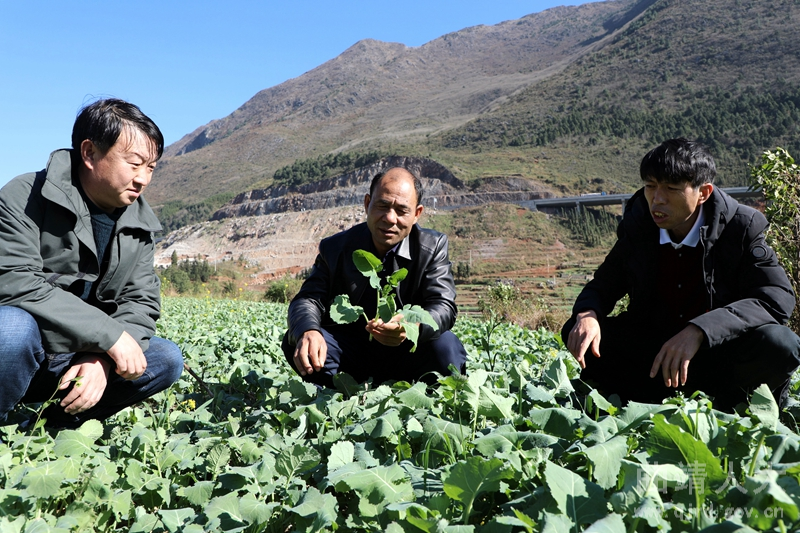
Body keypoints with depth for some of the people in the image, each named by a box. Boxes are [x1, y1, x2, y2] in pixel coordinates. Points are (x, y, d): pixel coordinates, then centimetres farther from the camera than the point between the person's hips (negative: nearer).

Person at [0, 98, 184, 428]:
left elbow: (141, 302, 0)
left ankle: (57, 423, -7)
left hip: (76, 361, 5)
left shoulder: (139, 223, 3)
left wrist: (102, 359, -20)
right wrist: (111, 335, -28)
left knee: (167, 360, -11)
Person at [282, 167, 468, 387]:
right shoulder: (336, 248, -3)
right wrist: (308, 331, -37)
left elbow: (443, 306, -17)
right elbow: (309, 299, -10)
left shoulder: (433, 247, -6)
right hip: (351, 355, 1)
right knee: (296, 342, -23)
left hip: (408, 357, -1)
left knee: (446, 345, -31)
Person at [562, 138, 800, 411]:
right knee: (578, 331, -19)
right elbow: (603, 285, 3)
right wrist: (587, 314, -23)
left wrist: (700, 330, -37)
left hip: (721, 355, -2)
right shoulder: (637, 228, -3)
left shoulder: (742, 227, -11)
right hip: (652, 352, 2)